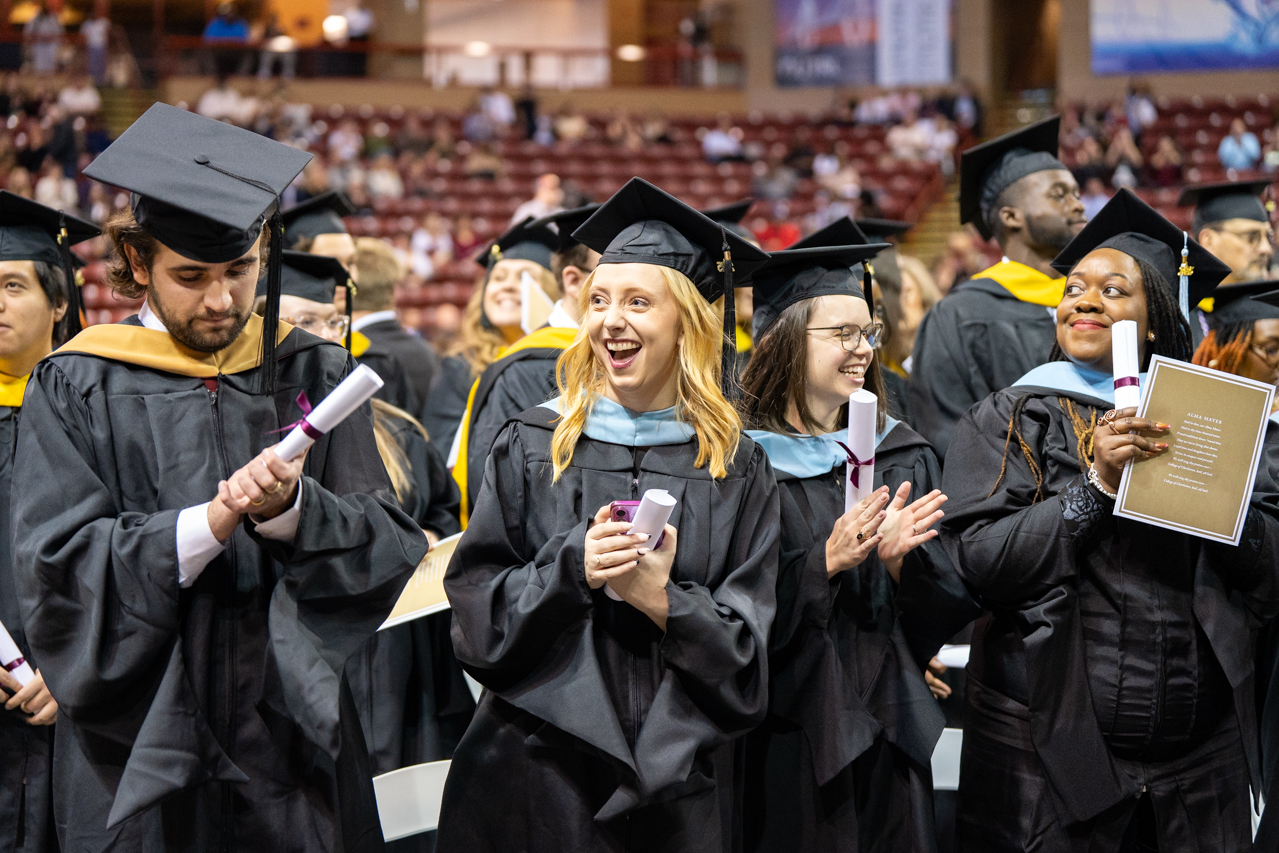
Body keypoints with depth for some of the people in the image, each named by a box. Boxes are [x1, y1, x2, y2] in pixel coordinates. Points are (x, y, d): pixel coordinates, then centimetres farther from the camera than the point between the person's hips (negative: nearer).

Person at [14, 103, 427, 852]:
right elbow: (56, 571, -10)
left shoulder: (314, 375, 6)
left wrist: (290, 509, -20)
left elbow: (392, 550, -1)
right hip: (141, 753, -2)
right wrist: (208, 524, -21)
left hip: (289, 735, 2)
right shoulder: (78, 391, 0)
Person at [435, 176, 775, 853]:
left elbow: (748, 644, -2)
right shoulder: (532, 446, 2)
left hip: (679, 770, 1)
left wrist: (664, 601, -18)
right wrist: (571, 568, -18)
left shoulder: (735, 467, 3)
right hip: (540, 765, 0)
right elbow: (475, 601, -2)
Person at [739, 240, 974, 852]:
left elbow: (949, 606, 5)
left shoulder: (900, 453, 10)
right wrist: (826, 562, -23)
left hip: (885, 731, 5)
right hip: (788, 737, -5)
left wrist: (898, 559, -14)